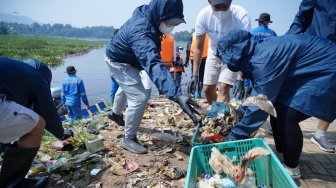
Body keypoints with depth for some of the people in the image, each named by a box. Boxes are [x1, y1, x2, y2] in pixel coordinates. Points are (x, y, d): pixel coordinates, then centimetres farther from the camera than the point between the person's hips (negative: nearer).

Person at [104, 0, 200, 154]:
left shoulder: (147, 13, -15)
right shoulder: (141, 33, -44)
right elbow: (154, 65, -59)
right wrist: (177, 95, -69)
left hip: (124, 57, 9)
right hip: (119, 62, -9)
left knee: (127, 88, 30)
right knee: (139, 98, -20)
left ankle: (115, 113, 59)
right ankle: (128, 139, 1)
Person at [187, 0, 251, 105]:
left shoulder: (241, 16, -30)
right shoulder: (203, 15, -22)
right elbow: (199, 47, -15)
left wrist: (240, 79, -41)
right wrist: (195, 75, -18)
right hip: (214, 53, 3)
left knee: (223, 88, -20)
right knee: (208, 89, 8)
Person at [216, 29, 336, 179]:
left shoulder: (264, 59, -30)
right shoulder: (259, 52, 0)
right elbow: (258, 93, 11)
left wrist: (236, 135, -18)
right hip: (311, 72, 10)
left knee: (286, 118, -14)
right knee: (277, 111, 7)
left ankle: (292, 168, 7)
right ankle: (282, 156, 23)